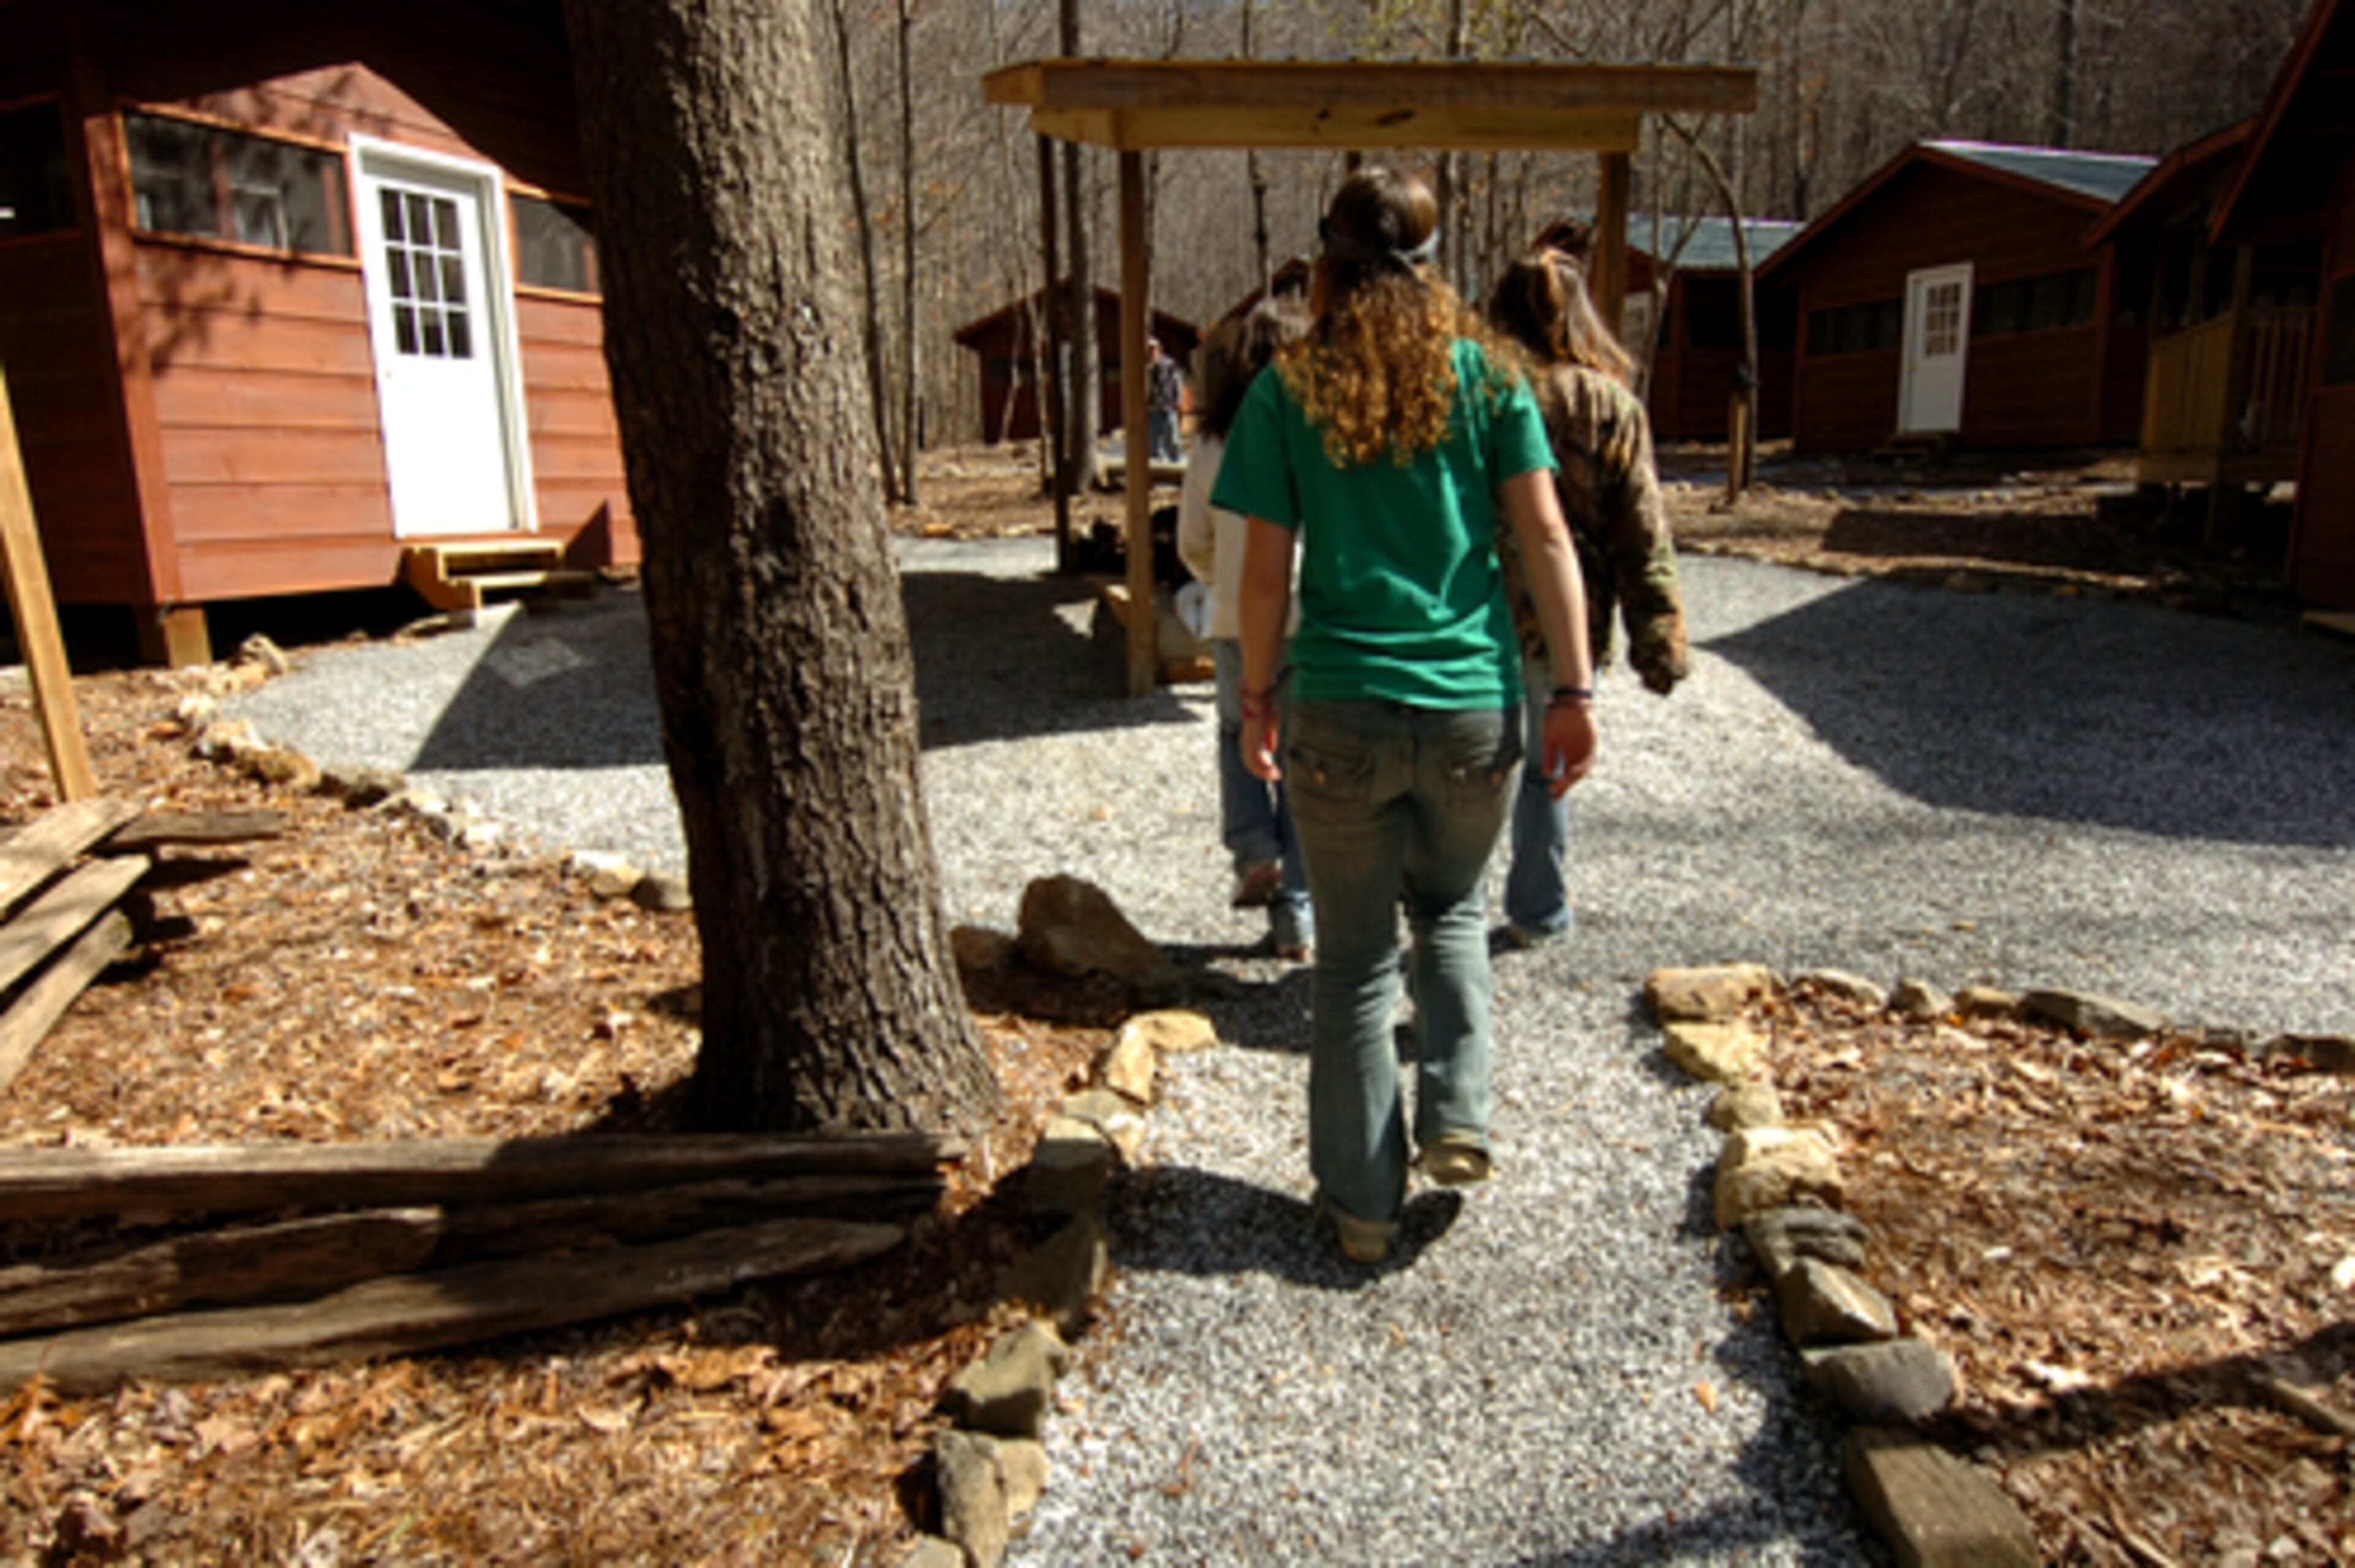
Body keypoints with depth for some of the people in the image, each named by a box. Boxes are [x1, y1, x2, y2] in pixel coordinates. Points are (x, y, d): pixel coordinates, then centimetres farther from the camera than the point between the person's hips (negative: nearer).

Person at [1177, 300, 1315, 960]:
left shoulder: (1213, 446, -2)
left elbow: (1192, 545, 5)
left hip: (1241, 626, 0)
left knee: (1240, 735, 27)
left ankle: (1255, 851, 8)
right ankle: (1296, 914, 15)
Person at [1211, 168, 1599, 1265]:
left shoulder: (1286, 392, -2)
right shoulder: (1486, 375, 1)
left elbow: (1266, 570, -3)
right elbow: (1545, 538, -2)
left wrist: (1256, 699, 9)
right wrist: (1573, 690, 3)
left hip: (1341, 714, -1)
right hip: (1474, 707, 2)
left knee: (1354, 957, 12)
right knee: (1451, 911, 27)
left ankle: (1362, 1202, 20)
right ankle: (1457, 1117, 14)